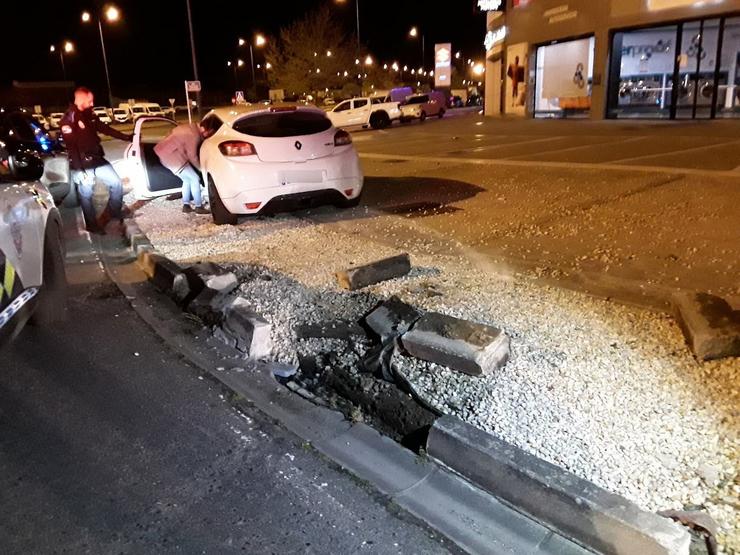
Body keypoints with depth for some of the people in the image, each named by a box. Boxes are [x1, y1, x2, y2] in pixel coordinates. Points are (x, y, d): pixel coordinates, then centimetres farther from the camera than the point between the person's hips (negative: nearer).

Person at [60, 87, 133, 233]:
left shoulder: (89, 115, 6)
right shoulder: (68, 120, -16)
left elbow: (105, 129, 18)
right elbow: (71, 147, -20)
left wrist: (126, 137, 18)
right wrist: (80, 170, -23)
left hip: (97, 160, 7)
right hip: (82, 165, -7)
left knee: (116, 184, 8)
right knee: (86, 196, 5)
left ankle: (114, 213, 26)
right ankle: (92, 226, 18)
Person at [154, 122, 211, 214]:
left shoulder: (191, 127, 9)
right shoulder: (194, 136, -20)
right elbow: (192, 156, -13)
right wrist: (201, 168, 2)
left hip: (165, 153, 10)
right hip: (172, 156, -10)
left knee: (187, 179, 16)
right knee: (195, 178, -5)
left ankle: (186, 205, 17)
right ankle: (198, 207, -1)